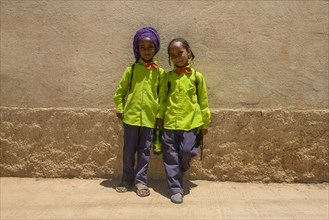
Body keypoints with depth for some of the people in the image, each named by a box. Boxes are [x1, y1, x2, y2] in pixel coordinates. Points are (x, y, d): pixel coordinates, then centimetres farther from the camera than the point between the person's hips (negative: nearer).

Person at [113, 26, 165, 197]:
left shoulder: (159, 72, 2)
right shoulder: (131, 69, 2)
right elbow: (120, 91, 8)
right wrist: (119, 109, 1)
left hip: (149, 118, 0)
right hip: (131, 116, 0)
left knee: (145, 151, 8)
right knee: (129, 150, 11)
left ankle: (140, 180, 21)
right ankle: (127, 179, 27)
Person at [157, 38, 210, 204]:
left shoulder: (197, 76, 3)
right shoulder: (168, 77, 6)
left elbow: (203, 101, 5)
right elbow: (162, 99, 11)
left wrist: (205, 123, 7)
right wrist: (160, 117, 9)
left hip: (190, 123, -1)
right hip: (170, 122, 2)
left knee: (187, 151, -7)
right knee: (170, 157, 3)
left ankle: (181, 168, 28)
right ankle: (176, 189, 13)